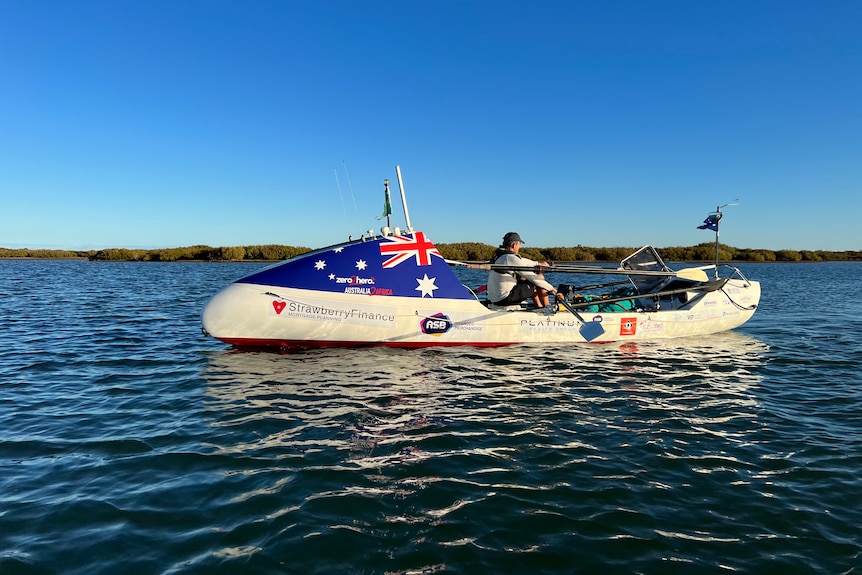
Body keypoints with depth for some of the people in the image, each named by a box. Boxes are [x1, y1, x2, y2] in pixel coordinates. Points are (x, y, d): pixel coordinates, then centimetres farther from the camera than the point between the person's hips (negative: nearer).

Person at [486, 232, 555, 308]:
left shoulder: (499, 256, 11)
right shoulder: (510, 258, -16)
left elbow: (521, 261, 29)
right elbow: (532, 276, -12)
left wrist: (537, 263, 42)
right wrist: (551, 288, -2)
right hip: (506, 299, -9)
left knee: (524, 279, 28)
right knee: (540, 277, 1)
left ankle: (540, 307, 32)